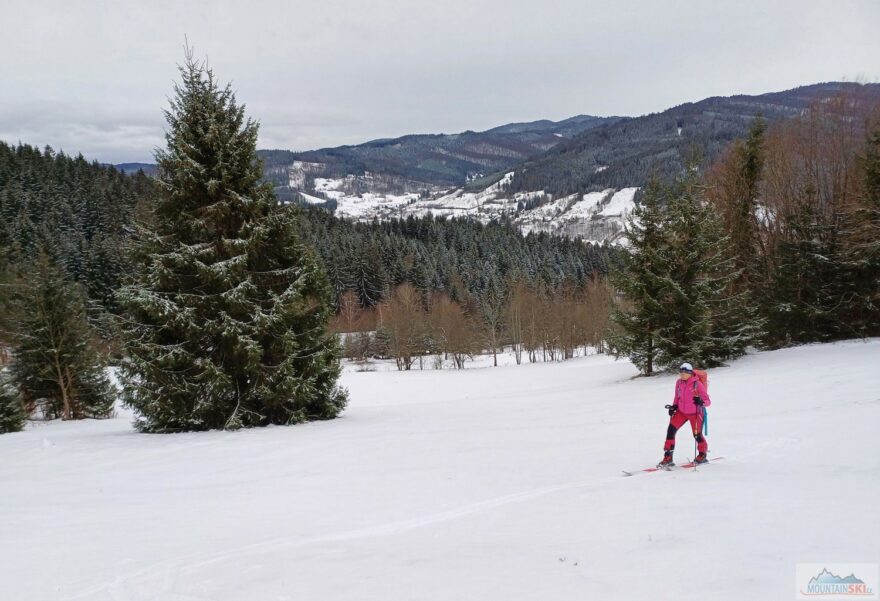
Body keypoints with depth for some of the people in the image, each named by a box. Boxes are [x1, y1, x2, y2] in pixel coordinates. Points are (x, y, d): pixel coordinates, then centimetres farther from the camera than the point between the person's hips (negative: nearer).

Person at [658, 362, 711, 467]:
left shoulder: (697, 384, -19)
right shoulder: (679, 382, -2)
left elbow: (708, 401, -17)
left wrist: (701, 402, -39)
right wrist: (674, 406, 0)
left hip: (694, 413, -4)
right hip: (681, 411, 5)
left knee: (697, 435, 6)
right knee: (670, 430, -9)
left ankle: (702, 455, 37)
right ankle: (668, 458, -4)